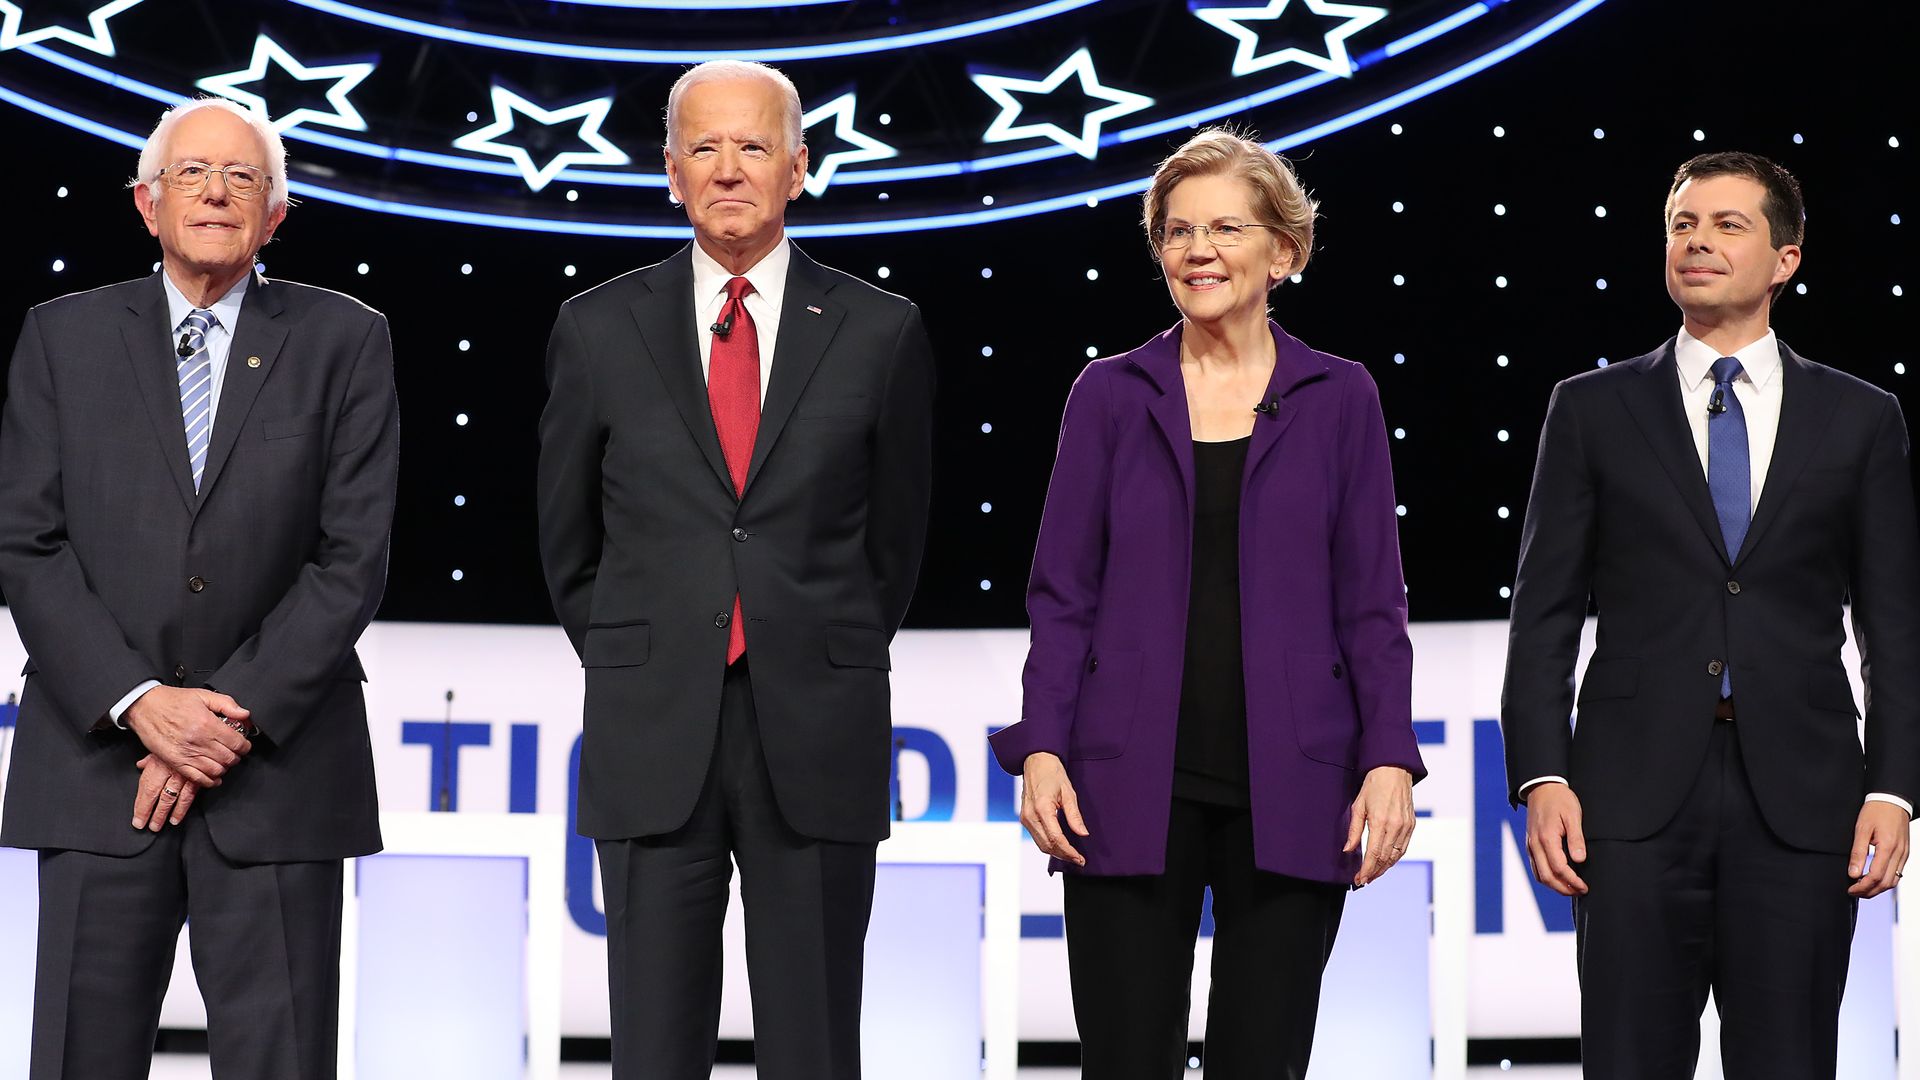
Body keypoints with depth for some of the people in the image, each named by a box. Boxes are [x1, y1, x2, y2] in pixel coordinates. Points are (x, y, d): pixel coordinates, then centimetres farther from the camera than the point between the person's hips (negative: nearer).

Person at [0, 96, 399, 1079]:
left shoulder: (343, 342, 5)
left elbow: (353, 556, -2)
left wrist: (236, 714, -10)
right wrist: (138, 702, -10)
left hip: (277, 768, -1)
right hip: (99, 758, 1)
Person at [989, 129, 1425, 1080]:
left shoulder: (1339, 398, 7)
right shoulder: (1111, 393, 7)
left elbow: (1372, 602, 5)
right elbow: (1062, 594, 5)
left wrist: (1390, 757, -5)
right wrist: (1042, 749, -6)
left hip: (1289, 788, 0)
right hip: (1132, 784, 0)